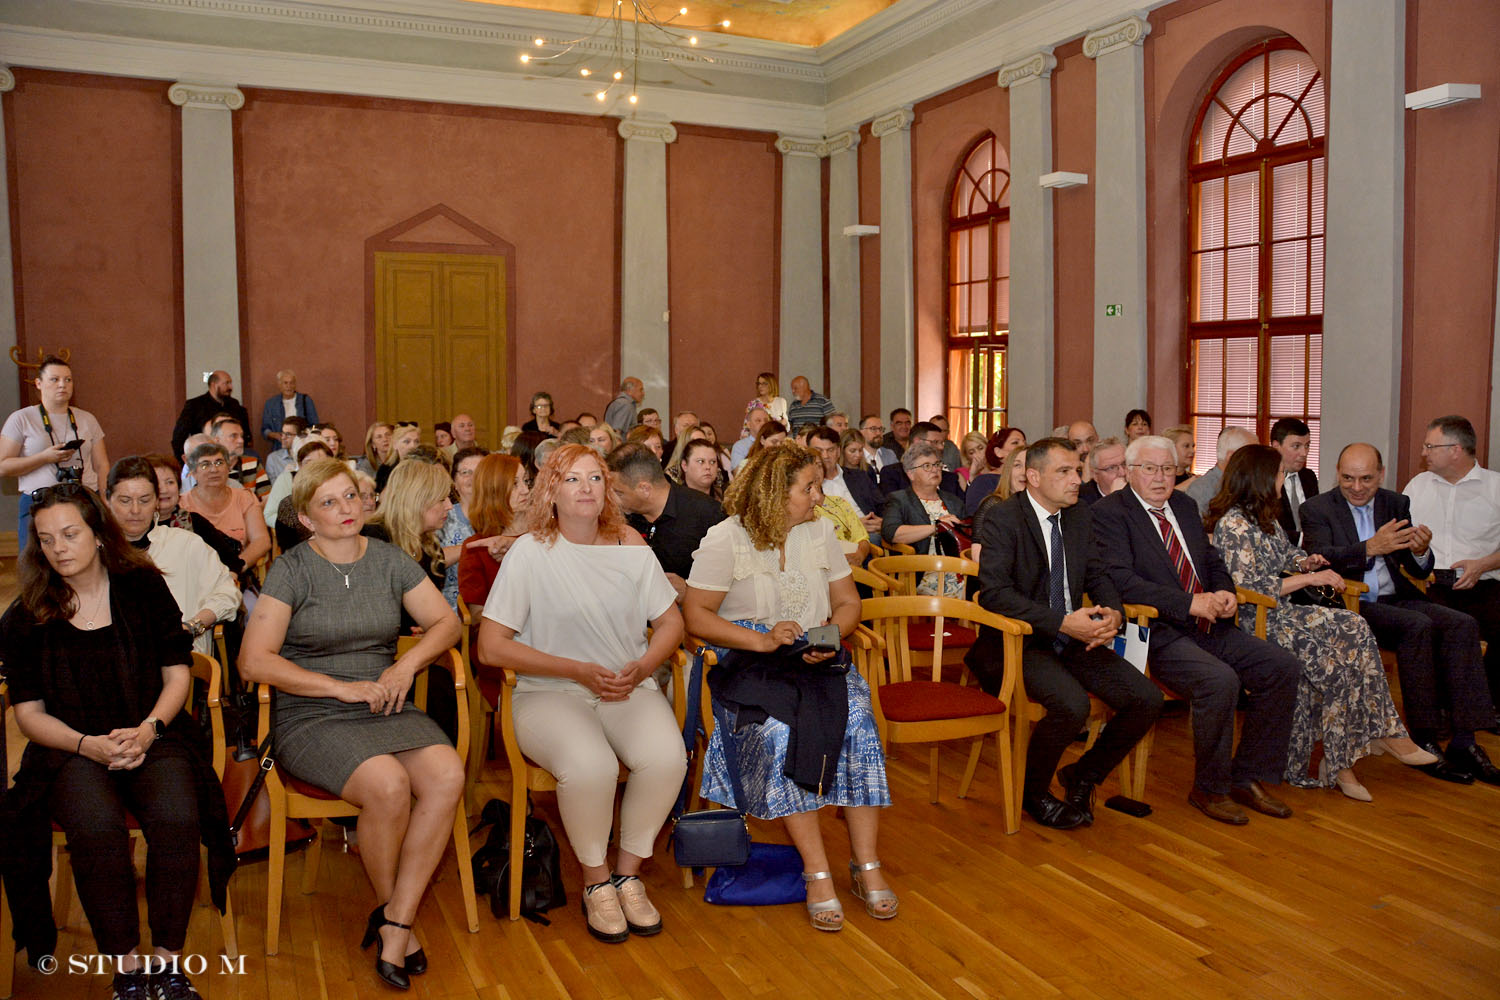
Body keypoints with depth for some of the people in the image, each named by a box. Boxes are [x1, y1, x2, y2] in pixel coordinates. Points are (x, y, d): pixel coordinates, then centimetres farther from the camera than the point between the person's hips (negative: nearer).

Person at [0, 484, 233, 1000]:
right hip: (71, 747, 0)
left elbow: (177, 672, 6)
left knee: (177, 818, -31)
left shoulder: (144, 588, 4)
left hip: (150, 737, 0)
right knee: (96, 828, -33)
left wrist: (147, 730, -12)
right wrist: (89, 746, -14)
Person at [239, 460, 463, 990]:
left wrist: (408, 663, -8)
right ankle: (389, 906, -2)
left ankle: (394, 927, -16)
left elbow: (446, 621, 12)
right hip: (311, 718, -3)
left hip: (385, 708, 4)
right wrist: (342, 687, -14)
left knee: (447, 776, -26)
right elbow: (254, 660, -9)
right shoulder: (291, 570, -1)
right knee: (388, 783, -32)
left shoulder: (389, 560, 10)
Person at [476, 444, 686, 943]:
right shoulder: (530, 552, -4)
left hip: (629, 689, 3)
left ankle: (628, 872, -2)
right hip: (550, 693, -3)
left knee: (667, 757, -27)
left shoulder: (630, 547, 8)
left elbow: (671, 622, 15)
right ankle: (596, 880, -4)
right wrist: (579, 670, -12)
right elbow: (492, 646, -7)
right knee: (589, 765, -33)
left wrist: (642, 667, -6)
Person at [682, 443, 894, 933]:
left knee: (859, 724, -25)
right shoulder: (725, 538, -3)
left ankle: (866, 865, -16)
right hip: (748, 666, -3)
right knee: (779, 733, -32)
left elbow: (848, 602, 16)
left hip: (817, 661, 4)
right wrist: (761, 639, -17)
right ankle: (817, 873, -24)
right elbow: (696, 615, -7)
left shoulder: (820, 532, 11)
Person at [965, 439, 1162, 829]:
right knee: (1072, 704, -31)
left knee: (1147, 699, -8)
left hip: (1072, 640, 7)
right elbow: (994, 592, -22)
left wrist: (1112, 613, -9)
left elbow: (1096, 575, 15)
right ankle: (1032, 793, -2)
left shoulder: (1080, 515, 10)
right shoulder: (1003, 520, -12)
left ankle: (1083, 775, 15)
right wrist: (1062, 622, -28)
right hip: (1018, 643, -7)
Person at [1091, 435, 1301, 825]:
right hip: (1158, 636, -8)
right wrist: (1190, 603, -21)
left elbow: (1213, 562, 25)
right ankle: (1210, 789, -8)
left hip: (1210, 628, 8)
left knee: (1283, 667, -6)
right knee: (1220, 680, -30)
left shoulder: (1184, 506, 18)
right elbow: (1120, 580, -19)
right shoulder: (1108, 513, -6)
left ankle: (1249, 777, 6)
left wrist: (1226, 594, 1)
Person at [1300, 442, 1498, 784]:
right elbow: (1318, 559, -17)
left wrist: (1421, 551, -14)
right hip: (1350, 604, -5)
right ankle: (1425, 742, -22)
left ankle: (1463, 741, -22)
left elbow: (1419, 571, 10)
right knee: (1418, 626, -30)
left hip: (1396, 599, 5)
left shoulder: (1396, 504, 15)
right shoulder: (1317, 509, 1)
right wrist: (1370, 547, -30)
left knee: (1462, 624, -20)